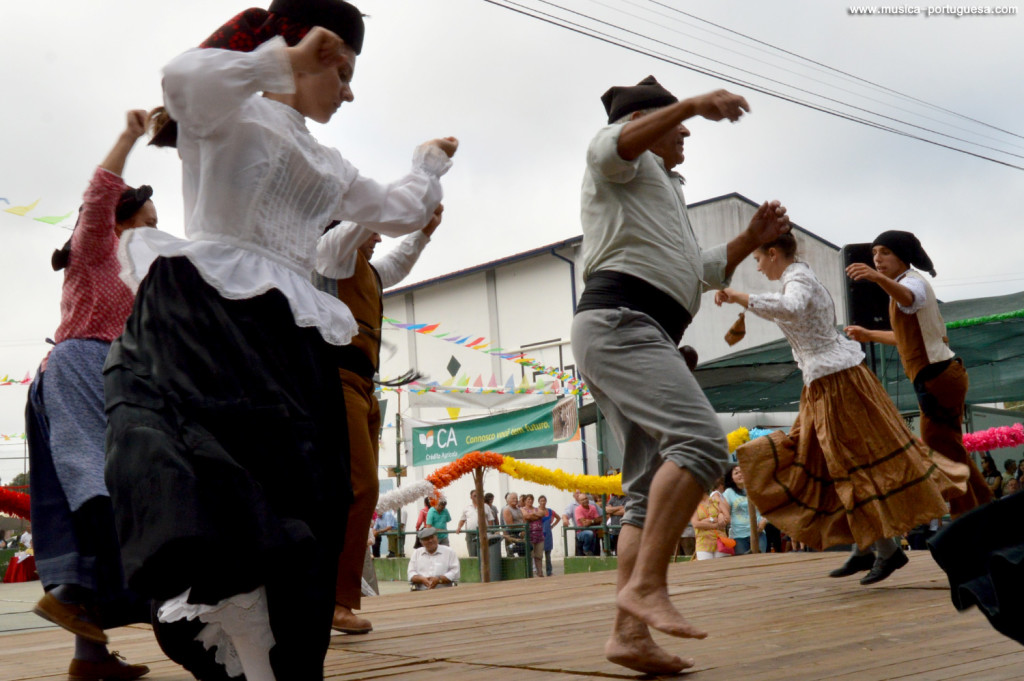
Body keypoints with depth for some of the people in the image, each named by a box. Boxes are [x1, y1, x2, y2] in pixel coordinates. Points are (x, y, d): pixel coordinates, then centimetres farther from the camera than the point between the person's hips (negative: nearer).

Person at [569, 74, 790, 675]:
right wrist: (693, 103, -24)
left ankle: (629, 632, -3)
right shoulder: (628, 164, 10)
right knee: (701, 440, -27)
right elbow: (612, 147, -16)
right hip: (620, 319, -10)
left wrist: (752, 240, 22)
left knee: (653, 491, 1)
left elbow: (705, 272, 37)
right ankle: (646, 585, -31)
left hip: (640, 335, 10)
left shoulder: (666, 194, 37)